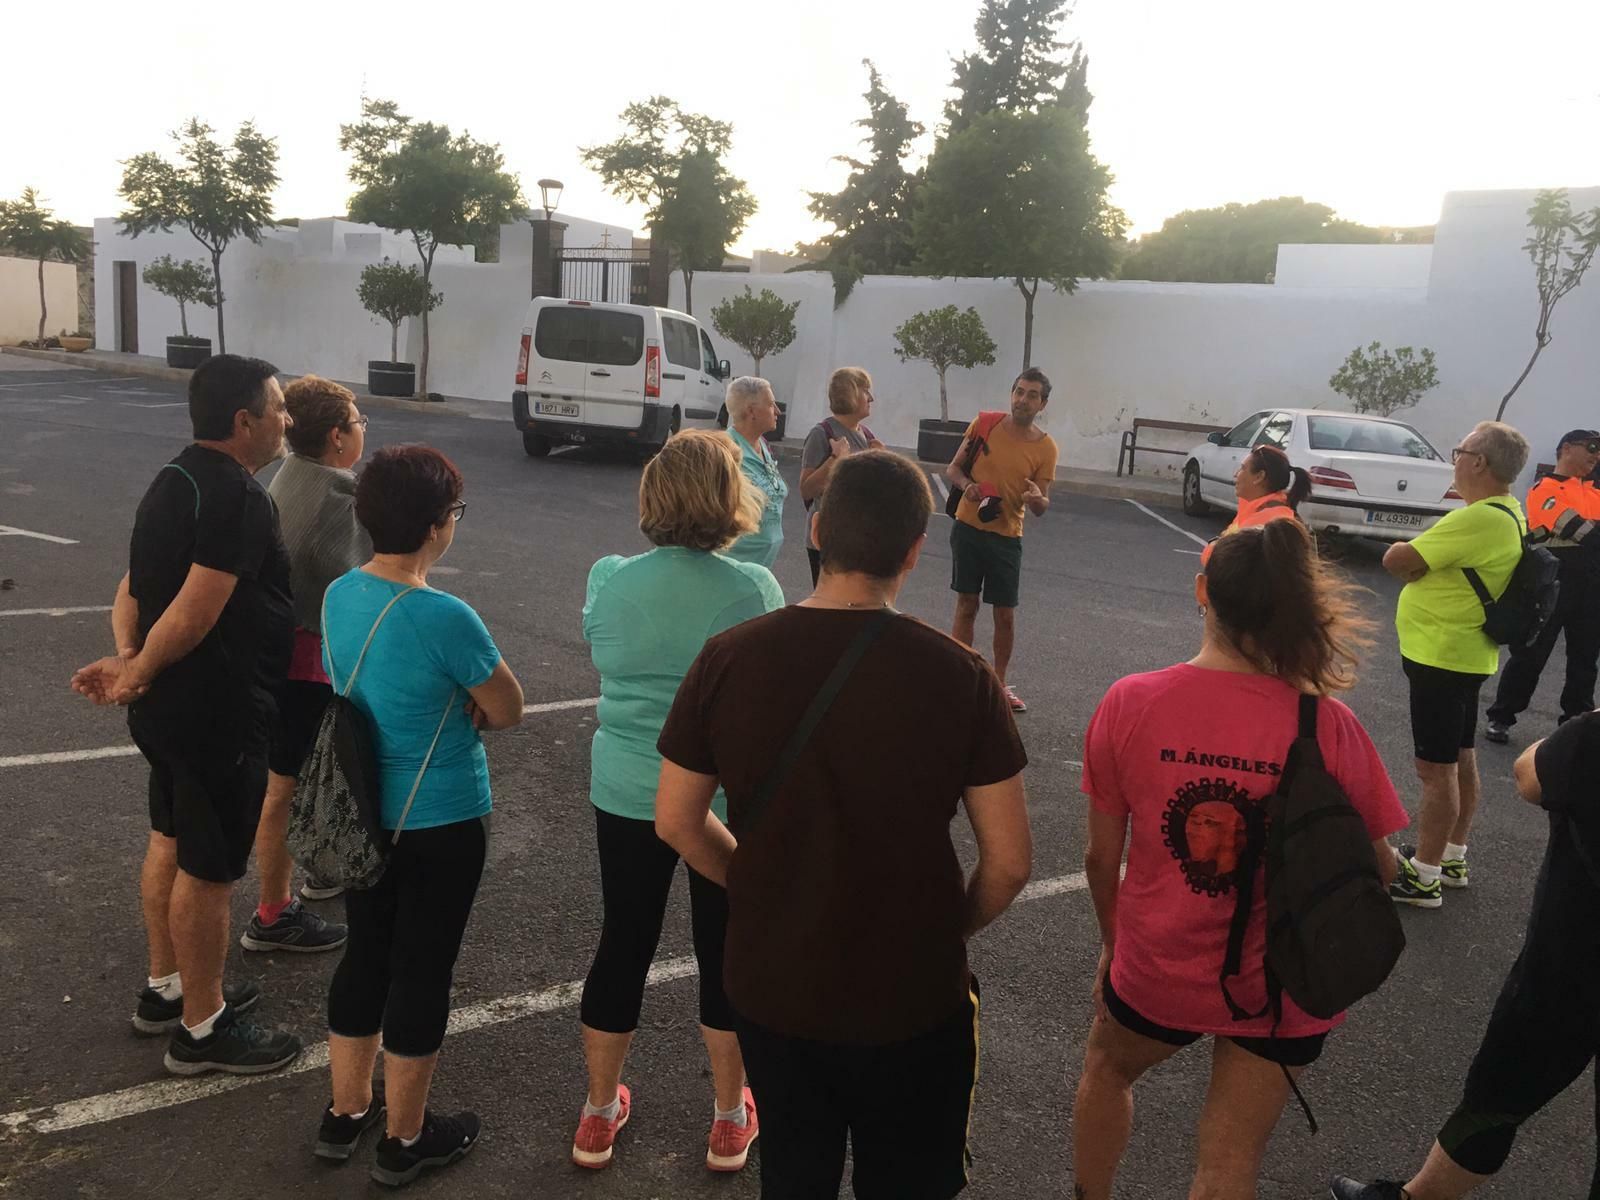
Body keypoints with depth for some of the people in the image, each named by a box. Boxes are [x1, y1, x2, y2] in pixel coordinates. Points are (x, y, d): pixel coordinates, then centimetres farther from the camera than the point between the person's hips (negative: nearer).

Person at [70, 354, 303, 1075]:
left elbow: (131, 590, 7)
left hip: (170, 708, 10)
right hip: (219, 716, -10)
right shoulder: (240, 499, -23)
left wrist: (127, 659, -8)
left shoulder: (175, 480, 9)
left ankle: (166, 989, 39)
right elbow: (194, 612, -28)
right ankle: (202, 1030, 18)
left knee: (171, 843, 22)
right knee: (209, 871, 3)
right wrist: (137, 675, -13)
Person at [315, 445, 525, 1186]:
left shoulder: (339, 595, -2)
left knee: (364, 955, 21)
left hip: (362, 812, 7)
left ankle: (346, 1112, 38)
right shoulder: (445, 617, -26)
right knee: (421, 971, 9)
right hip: (439, 824, -7)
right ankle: (405, 1140, 26)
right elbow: (509, 711, -13)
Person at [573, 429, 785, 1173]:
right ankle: (730, 1121, 31)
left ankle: (599, 1114, 33)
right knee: (726, 951, 14)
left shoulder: (609, 578, -8)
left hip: (628, 792, 2)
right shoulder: (754, 588, -15)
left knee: (623, 944, 17)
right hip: (729, 798, -2)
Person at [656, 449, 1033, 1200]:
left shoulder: (729, 658, -13)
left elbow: (675, 820, -3)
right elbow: (1009, 861, -13)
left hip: (769, 985, 2)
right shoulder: (958, 675, -18)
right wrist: (945, 930, 6)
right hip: (912, 999, -2)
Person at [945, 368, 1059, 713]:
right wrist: (966, 484, -19)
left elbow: (1041, 508, -4)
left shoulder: (1045, 448, -7)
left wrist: (1036, 498, -27)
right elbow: (953, 468, 3)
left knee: (1005, 615, 5)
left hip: (1006, 538, 0)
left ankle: (999, 684, 23)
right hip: (968, 528, 0)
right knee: (967, 605, 9)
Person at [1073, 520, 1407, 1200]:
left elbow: (1101, 856, -8)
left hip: (1158, 965, 1)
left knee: (1106, 1068, 32)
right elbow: (1378, 869, -8)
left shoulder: (1129, 703, -17)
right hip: (1281, 986, 0)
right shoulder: (1328, 725, -19)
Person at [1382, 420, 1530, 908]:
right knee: (1459, 759, 18)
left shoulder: (1479, 519, -25)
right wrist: (1418, 560, -7)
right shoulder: (1508, 513, 9)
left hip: (1441, 657, -10)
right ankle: (1451, 858, 31)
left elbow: (1396, 561, -24)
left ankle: (1423, 877, 6)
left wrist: (1403, 551, -3)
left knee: (1436, 768, -2)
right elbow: (1434, 565, 13)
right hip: (1465, 654, 10)